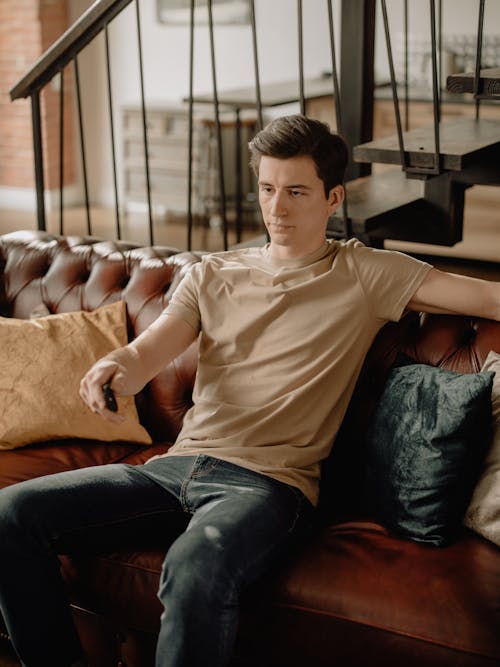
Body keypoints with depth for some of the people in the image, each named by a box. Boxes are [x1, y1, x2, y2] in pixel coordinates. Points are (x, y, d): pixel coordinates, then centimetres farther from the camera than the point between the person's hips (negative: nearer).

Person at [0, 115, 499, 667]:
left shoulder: (366, 275, 8)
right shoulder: (214, 275, 18)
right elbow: (143, 355, 4)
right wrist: (112, 368, -19)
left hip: (269, 479, -5)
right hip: (179, 464, 5)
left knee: (197, 565, -39)